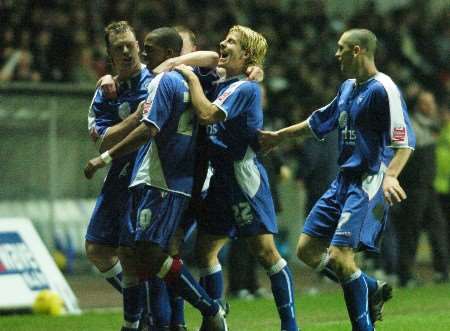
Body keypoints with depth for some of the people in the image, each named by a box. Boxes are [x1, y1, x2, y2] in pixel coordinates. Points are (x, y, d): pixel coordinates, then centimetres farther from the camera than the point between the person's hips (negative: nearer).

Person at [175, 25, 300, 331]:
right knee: (205, 250, 6)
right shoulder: (222, 85, 14)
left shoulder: (245, 89, -12)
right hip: (221, 180, 9)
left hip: (244, 179, -9)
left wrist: (191, 78, -12)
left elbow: (206, 114, -23)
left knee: (265, 251, -8)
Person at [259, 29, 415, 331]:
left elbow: (404, 141, -20)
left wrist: (390, 176, -36)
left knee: (340, 255, -18)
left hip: (368, 183, -9)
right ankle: (373, 290, 20)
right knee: (307, 250, 8)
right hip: (343, 181, 9)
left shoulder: (384, 89, -14)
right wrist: (279, 136, 36)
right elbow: (319, 121, 30)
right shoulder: (348, 88, 14)